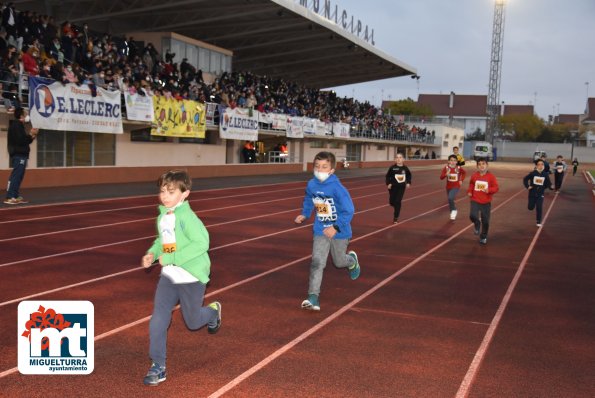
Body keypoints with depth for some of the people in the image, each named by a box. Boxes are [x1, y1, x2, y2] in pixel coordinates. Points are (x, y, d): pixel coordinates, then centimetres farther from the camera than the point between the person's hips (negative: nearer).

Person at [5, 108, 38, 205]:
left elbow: (23, 140, 22)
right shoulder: (16, 125, -11)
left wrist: (31, 136, 10)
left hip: (20, 155, 10)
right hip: (18, 155, -10)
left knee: (18, 176, 10)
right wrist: (30, 134, -10)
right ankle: (9, 197, -15)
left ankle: (16, 196, 13)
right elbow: (20, 140, -21)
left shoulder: (19, 125, 20)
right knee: (15, 175, -13)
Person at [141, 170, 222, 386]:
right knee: (157, 321, -3)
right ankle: (158, 367, 10)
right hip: (169, 276, 6)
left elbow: (201, 243, -30)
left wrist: (170, 258, -27)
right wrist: (152, 253, -4)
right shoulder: (162, 217, 2)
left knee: (192, 322, 14)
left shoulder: (186, 217, -22)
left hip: (191, 277, -6)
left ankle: (213, 311, 47)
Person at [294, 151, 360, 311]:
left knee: (339, 262, 18)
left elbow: (348, 210, -23)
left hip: (339, 232, -3)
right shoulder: (311, 185, -8)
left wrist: (336, 228, -28)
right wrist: (304, 214, 6)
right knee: (317, 262, -11)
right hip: (320, 231, 3)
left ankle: (352, 260, 54)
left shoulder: (337, 188, -25)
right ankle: (313, 298, -10)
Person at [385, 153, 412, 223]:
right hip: (393, 187, 0)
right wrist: (388, 183, -14)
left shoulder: (405, 168, -2)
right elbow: (387, 176, -2)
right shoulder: (392, 168, -8)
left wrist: (408, 183, 2)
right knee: (392, 201, 3)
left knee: (398, 202, -6)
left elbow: (409, 176, 14)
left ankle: (396, 218, 3)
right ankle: (397, 209, 41)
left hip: (401, 187, 0)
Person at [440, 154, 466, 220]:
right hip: (448, 187, 3)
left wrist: (461, 180, 4)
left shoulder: (459, 168, -10)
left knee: (450, 198, -26)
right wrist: (446, 174, -36)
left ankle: (454, 210, -1)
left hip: (456, 187, -3)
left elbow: (463, 173, 13)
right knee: (450, 200, 15)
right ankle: (453, 214, 38)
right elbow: (441, 177, -18)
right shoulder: (446, 168, -11)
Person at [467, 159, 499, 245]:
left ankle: (483, 237, 25)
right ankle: (477, 225, 15)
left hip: (486, 202, -1)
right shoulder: (474, 176, -1)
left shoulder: (491, 176, -7)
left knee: (485, 221, 4)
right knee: (473, 216, -21)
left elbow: (496, 188, -5)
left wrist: (489, 190, -24)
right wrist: (469, 191, 1)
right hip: (475, 201, 1)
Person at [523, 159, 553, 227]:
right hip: (532, 193, 0)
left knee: (539, 208, -5)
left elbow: (548, 183, 0)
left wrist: (550, 186, -20)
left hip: (540, 194, 0)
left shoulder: (546, 175, -6)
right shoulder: (533, 173, -10)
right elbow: (525, 179, 1)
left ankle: (539, 222, 8)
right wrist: (527, 186, -10)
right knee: (530, 207, 8)